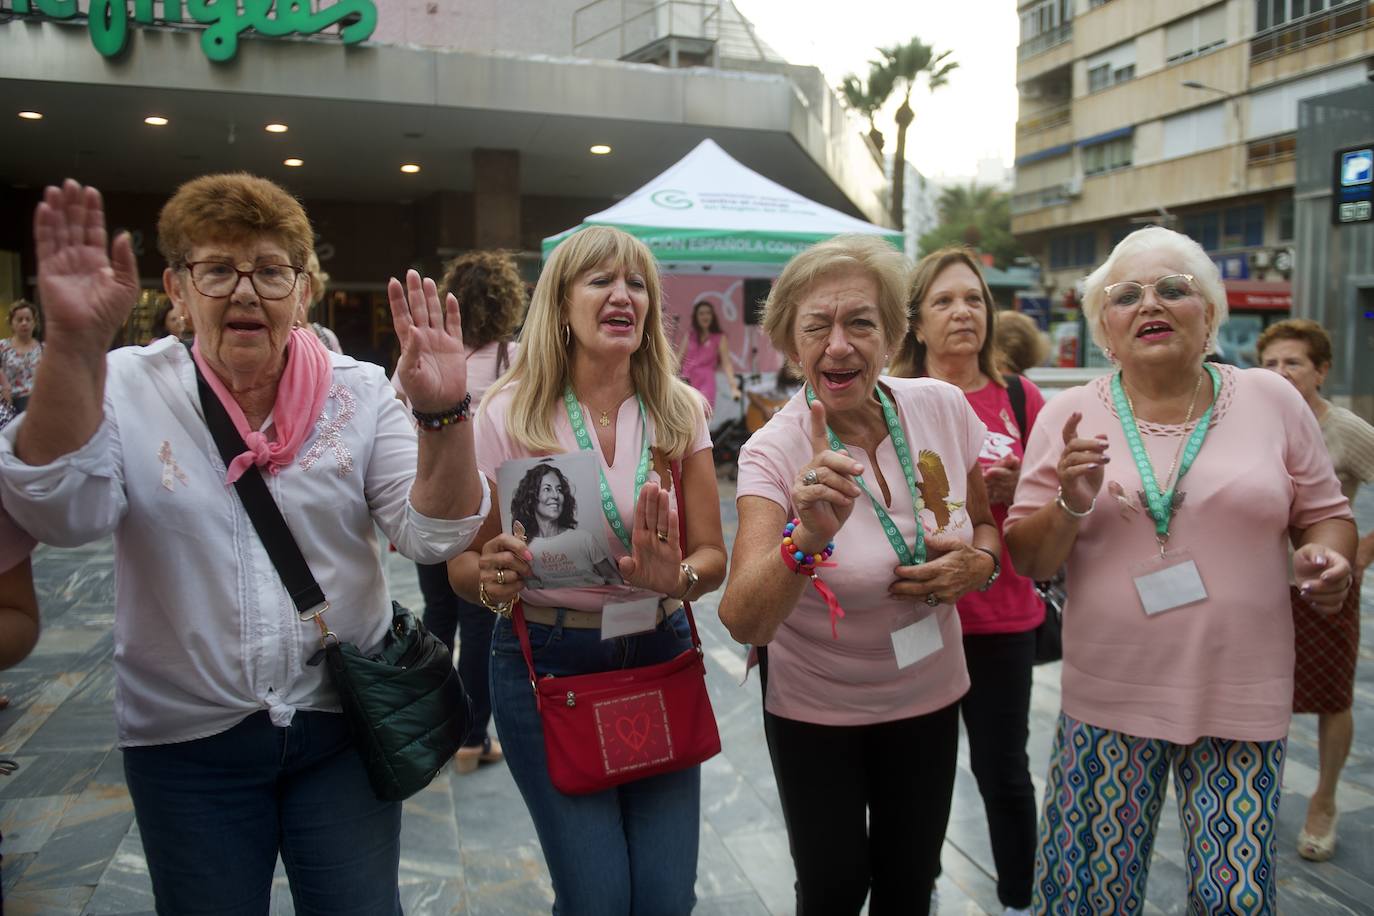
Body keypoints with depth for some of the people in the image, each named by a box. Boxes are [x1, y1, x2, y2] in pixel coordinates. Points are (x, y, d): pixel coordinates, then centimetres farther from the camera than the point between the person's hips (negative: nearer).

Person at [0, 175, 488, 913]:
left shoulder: (360, 393, -5)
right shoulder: (126, 387, -5)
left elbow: (433, 534, -12)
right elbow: (60, 514, -21)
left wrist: (443, 414, -30)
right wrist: (74, 345, -33)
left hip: (344, 722, 0)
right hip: (187, 741, 0)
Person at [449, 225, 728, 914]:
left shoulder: (680, 411, 0)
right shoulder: (511, 413, -8)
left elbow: (712, 555, 1)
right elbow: (462, 561, -1)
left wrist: (677, 577, -21)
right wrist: (493, 579, -24)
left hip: (662, 655, 3)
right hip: (547, 661, -2)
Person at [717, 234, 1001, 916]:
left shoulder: (944, 407, -13)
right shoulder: (773, 454, -22)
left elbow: (990, 522, 5)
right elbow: (743, 621, -32)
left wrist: (978, 564, -17)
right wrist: (808, 537, -49)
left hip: (928, 695, 3)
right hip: (815, 707, -3)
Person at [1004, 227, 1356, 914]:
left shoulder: (1272, 400, 1)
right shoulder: (1069, 417, -1)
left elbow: (1326, 515, 10)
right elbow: (1027, 561, 0)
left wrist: (1328, 558, -11)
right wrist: (1070, 505, -18)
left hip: (1242, 698, 1)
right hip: (1109, 696, 0)